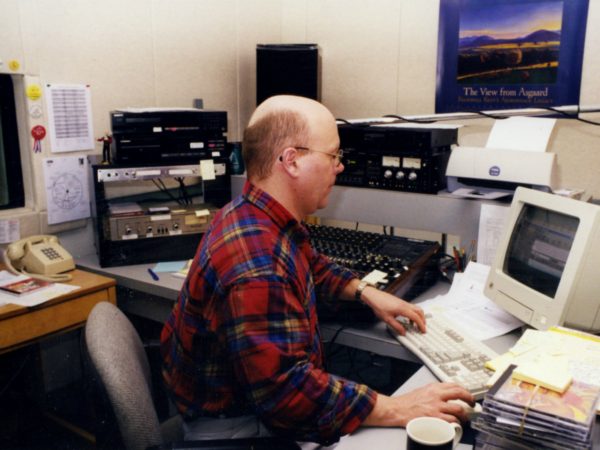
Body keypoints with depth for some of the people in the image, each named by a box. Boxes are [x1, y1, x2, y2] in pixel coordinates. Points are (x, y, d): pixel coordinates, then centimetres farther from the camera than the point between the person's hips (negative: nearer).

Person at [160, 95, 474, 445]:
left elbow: (312, 266, 20)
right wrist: (397, 411, -30)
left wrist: (367, 293, 7)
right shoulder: (254, 267, -33)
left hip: (264, 392, 9)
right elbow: (286, 390, -34)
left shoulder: (269, 217, -1)